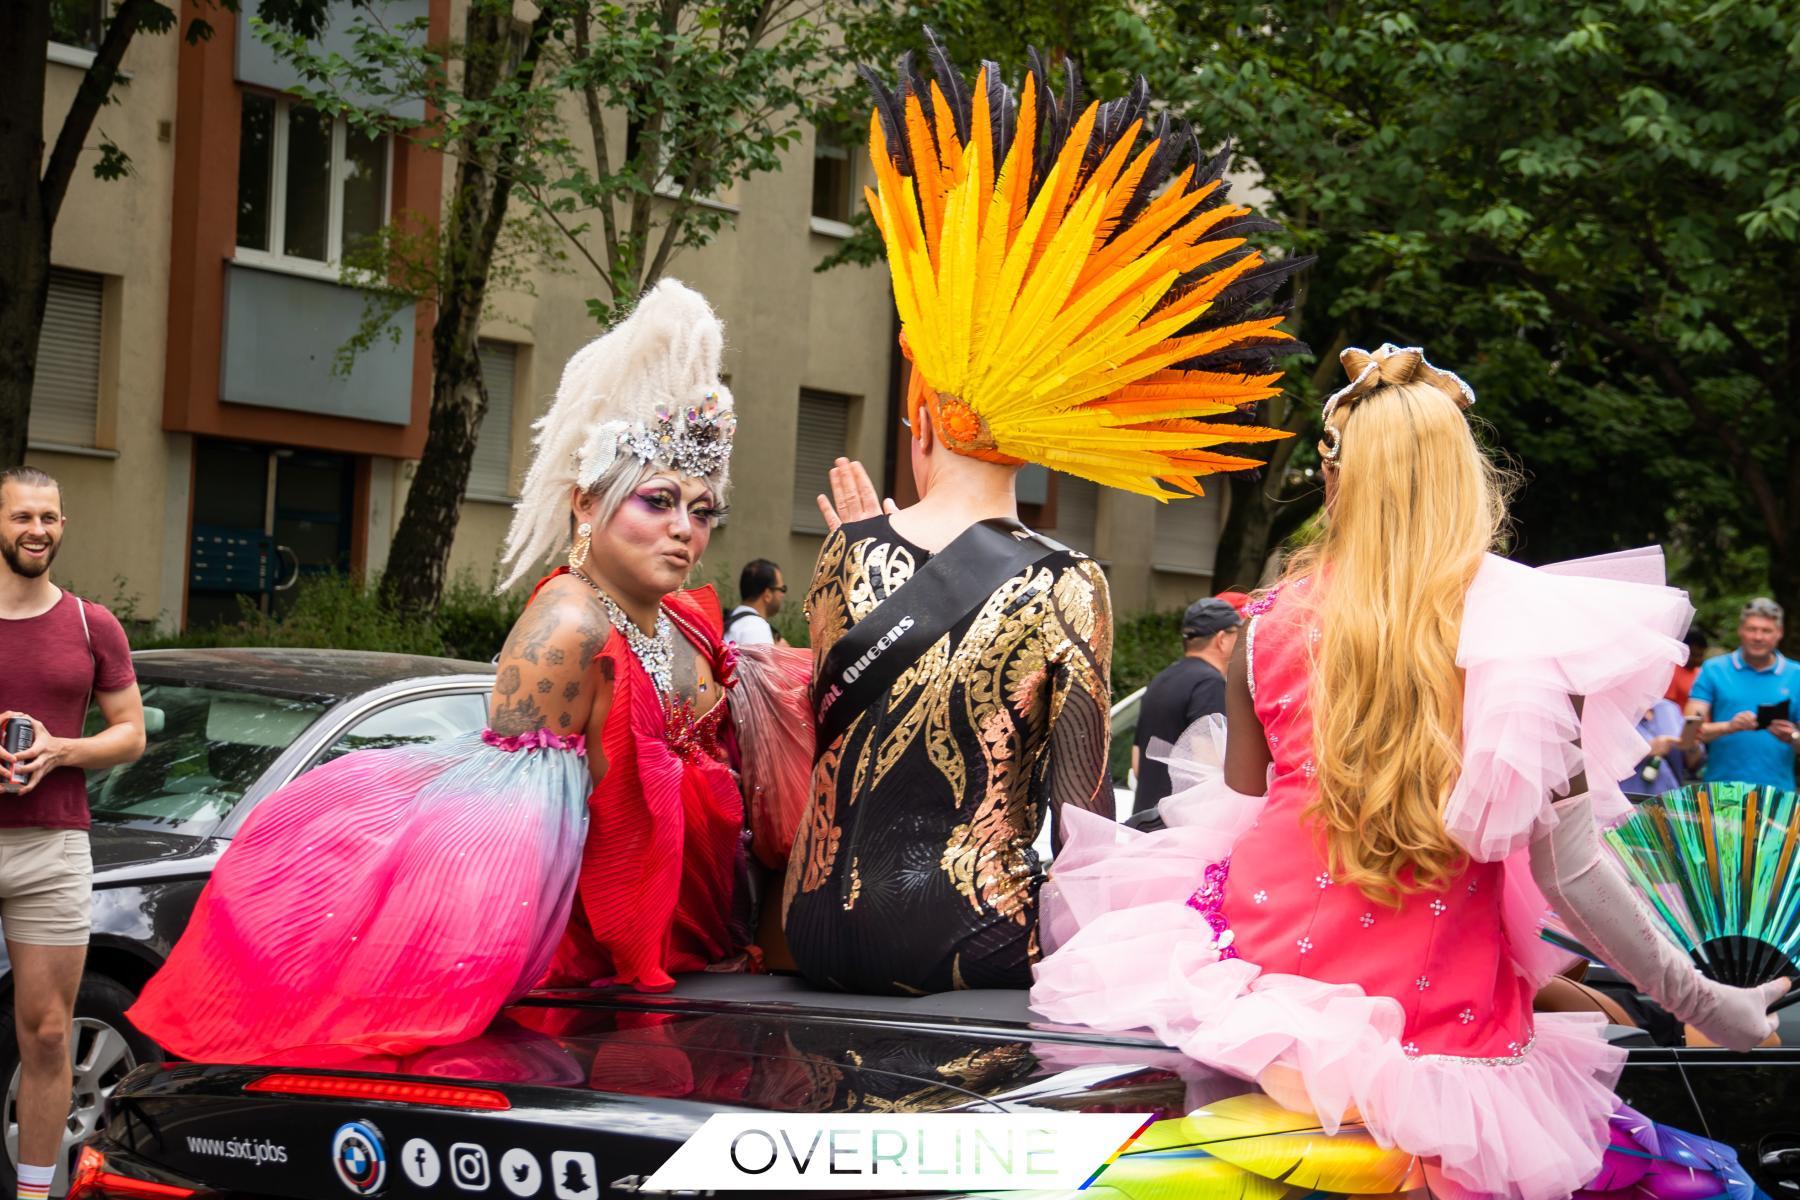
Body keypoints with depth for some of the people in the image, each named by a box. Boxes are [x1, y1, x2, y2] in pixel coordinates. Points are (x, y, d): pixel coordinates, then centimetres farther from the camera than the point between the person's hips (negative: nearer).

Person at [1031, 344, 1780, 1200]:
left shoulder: (1273, 620, -1)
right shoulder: (1528, 626, -9)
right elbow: (1567, 870, -10)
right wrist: (1707, 1004, 1)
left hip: (1268, 966, 2)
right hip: (1439, 1006, -2)